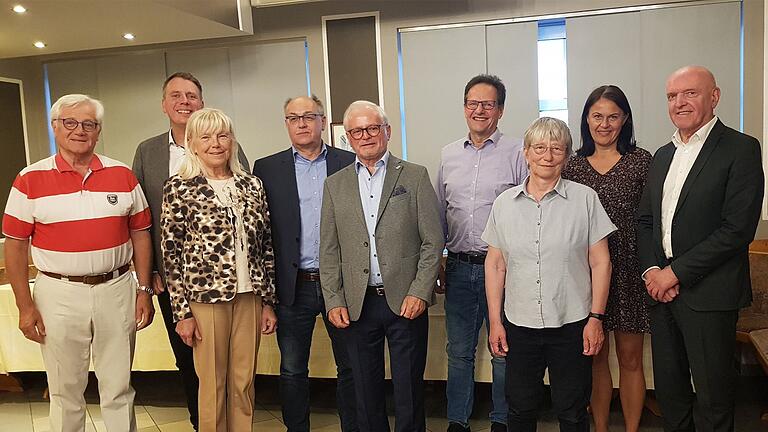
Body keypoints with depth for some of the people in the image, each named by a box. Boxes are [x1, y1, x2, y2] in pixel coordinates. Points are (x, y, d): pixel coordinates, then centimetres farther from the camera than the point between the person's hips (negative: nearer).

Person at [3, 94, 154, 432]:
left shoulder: (122, 175, 4)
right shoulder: (30, 180, -1)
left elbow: (140, 234, 7)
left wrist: (144, 290, 3)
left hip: (116, 289, 1)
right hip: (58, 293, -1)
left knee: (119, 389, 11)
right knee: (65, 392, 12)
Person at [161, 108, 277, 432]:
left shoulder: (252, 185, 6)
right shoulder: (179, 188, -4)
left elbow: (266, 246, 8)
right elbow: (171, 254, -4)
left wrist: (269, 301, 6)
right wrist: (182, 313, -6)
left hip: (250, 296, 3)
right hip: (206, 296, -3)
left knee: (244, 383, 13)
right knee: (213, 385, 9)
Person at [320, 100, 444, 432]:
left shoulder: (415, 176, 2)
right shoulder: (335, 185, 8)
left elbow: (433, 241, -2)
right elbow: (329, 251, 7)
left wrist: (420, 292, -10)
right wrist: (333, 301, 0)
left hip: (406, 302, -2)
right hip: (357, 305, 2)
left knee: (409, 389, 8)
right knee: (366, 390, 13)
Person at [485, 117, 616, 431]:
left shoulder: (585, 199, -2)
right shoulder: (504, 203, 3)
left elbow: (600, 263, -1)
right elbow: (495, 265, 6)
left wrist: (596, 317, -5)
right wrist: (495, 321, 3)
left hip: (572, 324, -2)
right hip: (519, 325, 2)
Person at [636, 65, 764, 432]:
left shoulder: (740, 149, -7)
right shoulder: (663, 155, 14)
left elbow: (738, 228, -16)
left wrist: (675, 272, -15)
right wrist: (651, 269, -3)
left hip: (708, 293, -6)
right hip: (661, 289, 6)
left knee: (713, 393, 7)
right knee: (668, 387, 16)